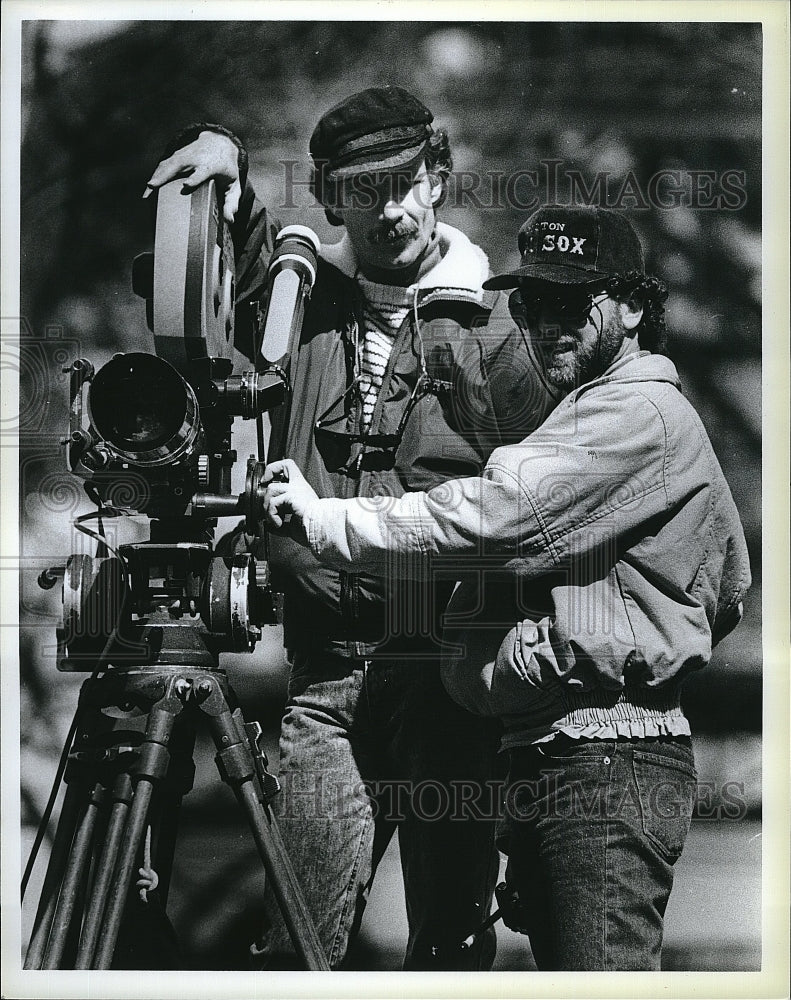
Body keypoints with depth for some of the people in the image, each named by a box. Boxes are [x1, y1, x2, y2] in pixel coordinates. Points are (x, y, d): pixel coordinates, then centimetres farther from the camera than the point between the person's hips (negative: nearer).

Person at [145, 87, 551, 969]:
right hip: (324, 673, 2)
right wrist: (218, 161, -3)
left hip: (448, 677, -1)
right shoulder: (304, 307, 9)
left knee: (449, 934, 5)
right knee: (297, 936, -3)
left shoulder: (487, 327, 3)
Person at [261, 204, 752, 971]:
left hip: (607, 765, -10)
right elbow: (729, 592, 33)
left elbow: (496, 515, -22)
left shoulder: (641, 416, -9)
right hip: (545, 763, 10)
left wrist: (321, 522, -19)